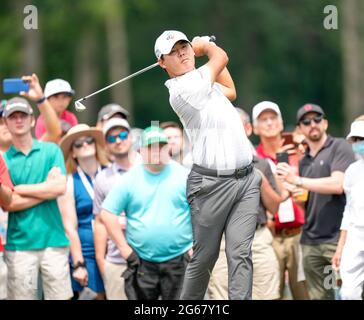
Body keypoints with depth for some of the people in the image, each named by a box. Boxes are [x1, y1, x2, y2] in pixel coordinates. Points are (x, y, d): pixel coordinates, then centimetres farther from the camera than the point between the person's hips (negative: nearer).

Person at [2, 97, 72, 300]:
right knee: (22, 297, -1)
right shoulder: (4, 159, 5)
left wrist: (19, 189, -4)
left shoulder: (51, 150, 7)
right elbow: (8, 204, -6)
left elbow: (60, 187, -6)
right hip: (19, 244, 0)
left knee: (60, 295, -1)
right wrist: (46, 190, -6)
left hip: (53, 239, 0)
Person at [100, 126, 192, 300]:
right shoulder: (129, 179, 2)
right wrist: (124, 248, -2)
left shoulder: (183, 176, 0)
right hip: (142, 263, 1)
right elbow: (107, 214, 2)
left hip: (178, 261, -1)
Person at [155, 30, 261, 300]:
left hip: (247, 178, 7)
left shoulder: (200, 82, 16)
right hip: (212, 183, -7)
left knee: (241, 253, -5)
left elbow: (230, 92, 36)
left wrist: (205, 48, 33)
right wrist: (205, 45, 21)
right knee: (204, 257, 1)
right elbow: (222, 58, -1)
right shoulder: (182, 88, -13)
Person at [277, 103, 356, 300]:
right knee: (319, 296, 5)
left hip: (338, 238, -7)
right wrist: (297, 196, 5)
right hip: (311, 241, 7)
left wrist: (298, 181, -12)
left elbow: (338, 184, -15)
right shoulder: (304, 161, 19)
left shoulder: (339, 147, -1)